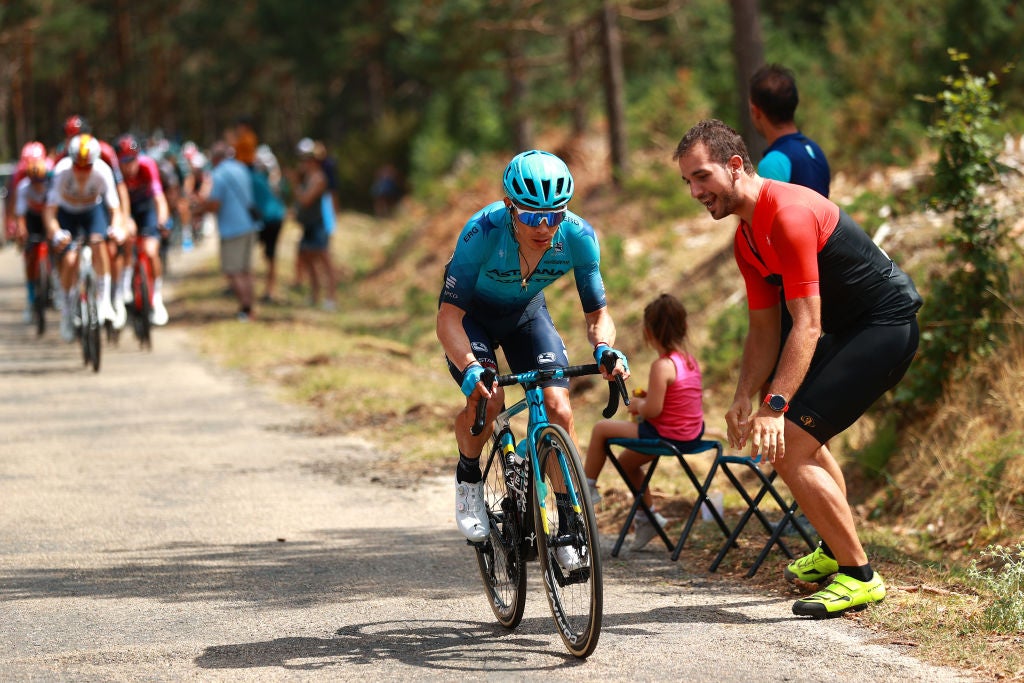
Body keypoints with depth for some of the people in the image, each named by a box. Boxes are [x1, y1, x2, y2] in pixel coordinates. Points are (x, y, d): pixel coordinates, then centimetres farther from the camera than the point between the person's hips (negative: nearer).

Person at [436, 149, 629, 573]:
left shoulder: (578, 237, -28)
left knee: (559, 408, -16)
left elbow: (597, 314, -17)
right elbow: (448, 316, -36)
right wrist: (470, 369, -53)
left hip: (526, 314, 3)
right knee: (487, 399, -27)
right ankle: (468, 478, 4)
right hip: (472, 315, -2)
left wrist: (604, 348, -40)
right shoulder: (483, 232, -37)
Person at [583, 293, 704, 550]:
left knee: (601, 429, 6)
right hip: (692, 434, 9)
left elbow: (653, 410, -25)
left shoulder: (662, 366, -23)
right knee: (627, 461, 28)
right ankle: (647, 516, 34)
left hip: (667, 435, -9)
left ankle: (587, 487, 19)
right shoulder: (691, 360, 4)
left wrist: (638, 404, -3)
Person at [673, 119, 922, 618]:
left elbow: (807, 325, -27)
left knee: (789, 447, -17)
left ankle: (859, 576, -8)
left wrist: (775, 405, -32)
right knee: (798, 433, 27)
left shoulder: (788, 215, -23)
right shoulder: (747, 237, 8)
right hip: (850, 328, 11)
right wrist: (743, 399, -3)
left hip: (886, 327, -11)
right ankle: (836, 551, 43)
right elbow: (764, 330, 11)